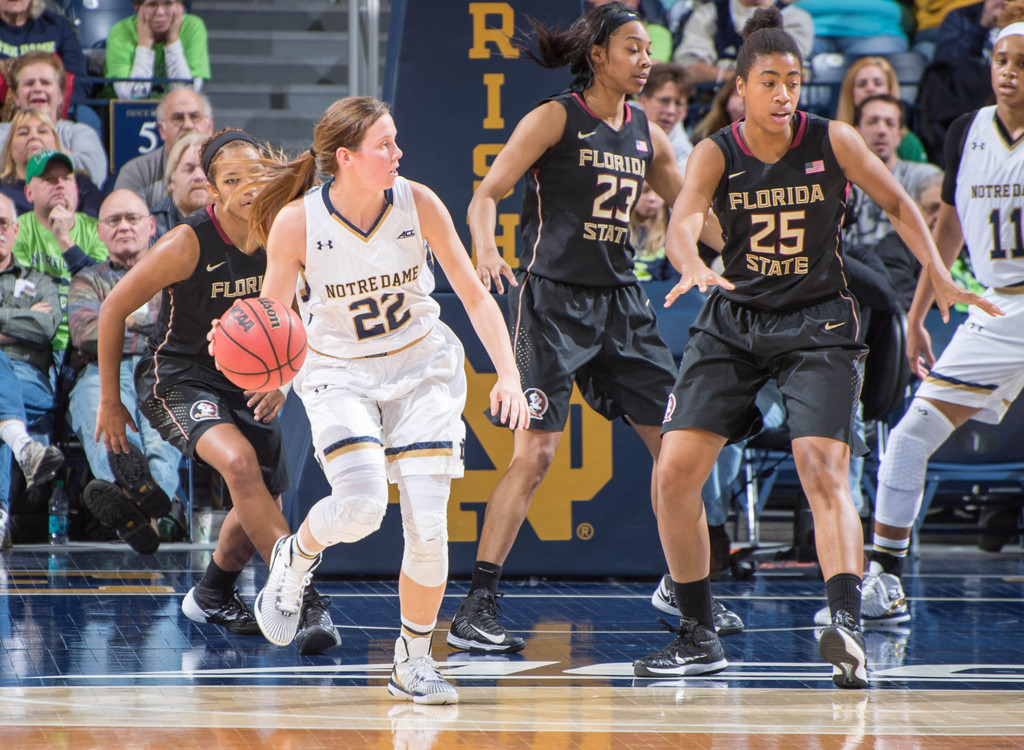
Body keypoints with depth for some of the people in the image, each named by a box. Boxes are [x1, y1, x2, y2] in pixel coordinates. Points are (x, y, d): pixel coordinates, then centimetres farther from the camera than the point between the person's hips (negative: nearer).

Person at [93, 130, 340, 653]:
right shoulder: (188, 245, -23)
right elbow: (114, 309, -12)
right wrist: (109, 402, -7)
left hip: (247, 383, 6)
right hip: (178, 379, -6)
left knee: (261, 508, 10)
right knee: (239, 460, -32)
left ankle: (212, 597, 40)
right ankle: (304, 600, -32)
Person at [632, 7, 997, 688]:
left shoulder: (832, 142, -8)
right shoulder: (716, 154, -7)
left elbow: (899, 204, 5)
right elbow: (683, 221, -25)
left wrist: (941, 278, -7)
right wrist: (694, 267, -47)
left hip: (817, 324, -2)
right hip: (734, 320, 2)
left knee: (824, 471, -21)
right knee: (675, 472, -5)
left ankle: (848, 625, -31)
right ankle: (700, 637, 8)